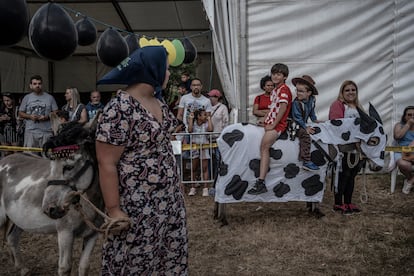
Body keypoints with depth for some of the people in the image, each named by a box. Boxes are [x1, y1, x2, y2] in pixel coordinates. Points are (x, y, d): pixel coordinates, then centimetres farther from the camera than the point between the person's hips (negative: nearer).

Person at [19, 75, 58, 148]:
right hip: (30, 131, 1)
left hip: (46, 131, -1)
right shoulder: (27, 98, 12)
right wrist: (29, 116, -6)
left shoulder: (49, 97, 8)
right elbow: (20, 113, 13)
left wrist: (47, 117, -11)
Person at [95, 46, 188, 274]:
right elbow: (106, 163, -19)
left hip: (168, 197, 8)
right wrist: (114, 210, -17)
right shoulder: (120, 109, -21)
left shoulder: (158, 102, 6)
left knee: (173, 255, 18)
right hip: (137, 204, -8)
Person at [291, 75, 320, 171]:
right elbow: (297, 118, -19)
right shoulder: (296, 103, -19)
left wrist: (314, 119, 18)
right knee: (305, 136, -27)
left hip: (303, 124, 10)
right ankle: (306, 162, -29)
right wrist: (305, 128, -19)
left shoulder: (311, 100, 3)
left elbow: (311, 111, 23)